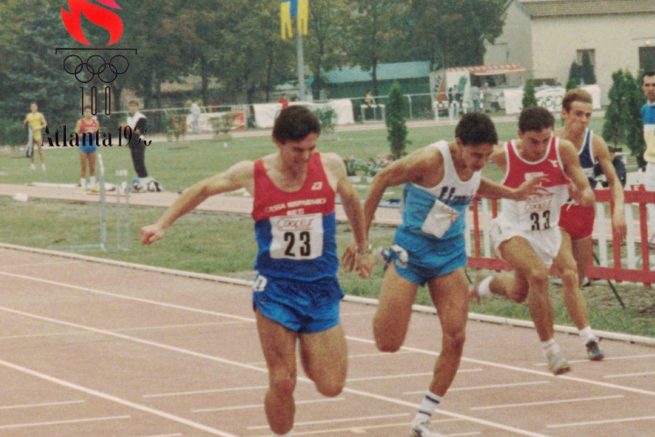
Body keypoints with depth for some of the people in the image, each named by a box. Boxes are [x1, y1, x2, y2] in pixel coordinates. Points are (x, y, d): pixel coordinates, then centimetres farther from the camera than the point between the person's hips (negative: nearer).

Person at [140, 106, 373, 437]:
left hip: (322, 288, 1)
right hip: (275, 288, -1)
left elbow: (351, 200, 16)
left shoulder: (330, 166, -6)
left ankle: (307, 351, 30)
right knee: (282, 384, -5)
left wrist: (362, 249, 26)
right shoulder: (252, 174, -8)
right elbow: (202, 190, 9)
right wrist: (163, 224, 6)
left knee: (330, 386, -3)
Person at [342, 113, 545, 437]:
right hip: (412, 248, -5)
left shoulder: (477, 164, -5)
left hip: (450, 252, 5)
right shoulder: (431, 160, -25)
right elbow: (382, 180, -14)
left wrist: (513, 193, 10)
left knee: (455, 337, -7)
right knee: (387, 343, -8)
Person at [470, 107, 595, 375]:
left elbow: (586, 190, -18)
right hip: (512, 229, -4)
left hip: (547, 233, 4)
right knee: (538, 276, -30)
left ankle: (487, 285, 57)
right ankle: (550, 349, -20)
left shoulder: (563, 150, -19)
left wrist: (584, 196, -40)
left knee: (519, 293, 21)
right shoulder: (503, 155, -20)